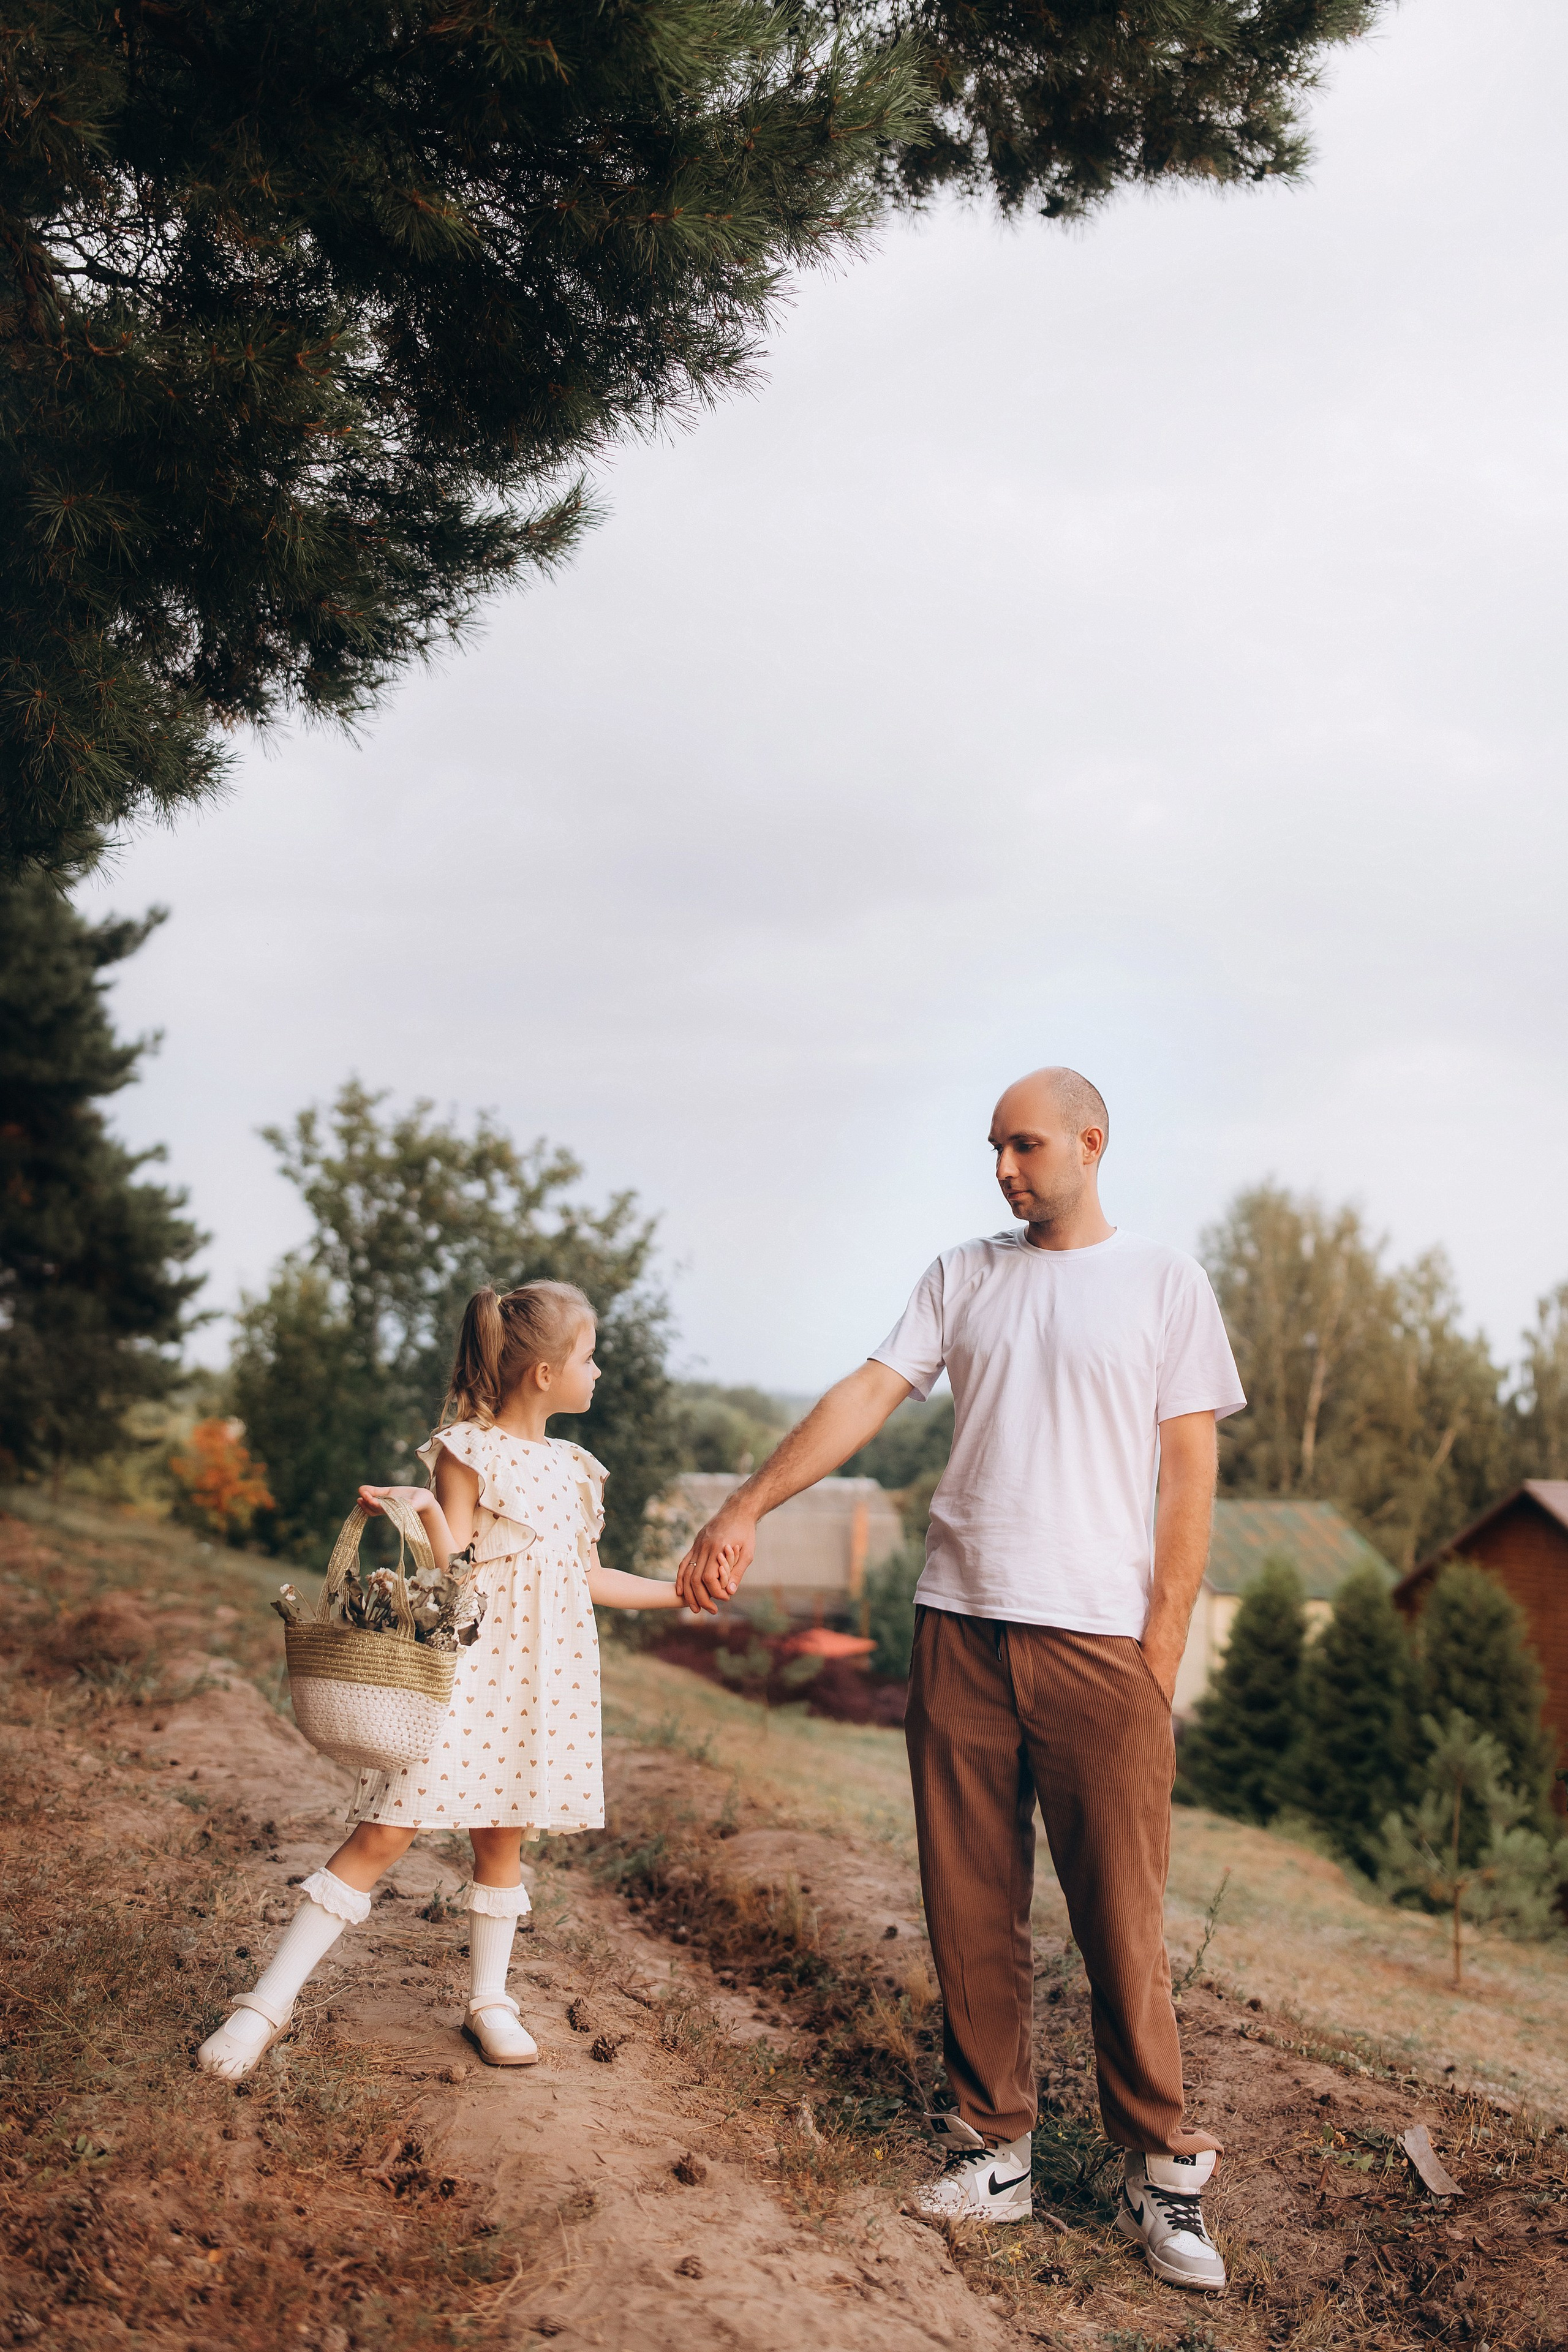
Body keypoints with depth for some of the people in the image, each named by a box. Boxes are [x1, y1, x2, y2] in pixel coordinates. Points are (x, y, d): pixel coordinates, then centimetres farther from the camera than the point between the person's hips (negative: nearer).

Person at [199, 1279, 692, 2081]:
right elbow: (450, 1577, -11)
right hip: (464, 1671, -6)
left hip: (540, 1681, 6)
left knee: (503, 1838, 10)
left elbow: (586, 1576, 21)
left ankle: (489, 2002, 26)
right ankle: (268, 2003, -1)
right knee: (383, 1834, -8)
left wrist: (679, 1593, 25)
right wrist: (424, 1511, -28)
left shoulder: (572, 1468, 13)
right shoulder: (466, 1452, -7)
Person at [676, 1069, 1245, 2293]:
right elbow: (868, 1396, 2)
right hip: (960, 1632, 3)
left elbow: (1189, 1478, 0)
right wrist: (745, 1509, -8)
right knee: (971, 1914, 8)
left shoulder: (1165, 1283, 2)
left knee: (1123, 1923, 0)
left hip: (1101, 1639, -3)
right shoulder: (964, 1276, 11)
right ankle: (994, 2148, 20)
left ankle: (1161, 2170, 14)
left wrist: (1162, 1653, -6)